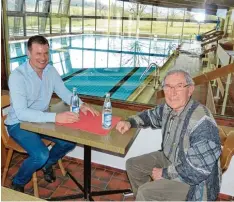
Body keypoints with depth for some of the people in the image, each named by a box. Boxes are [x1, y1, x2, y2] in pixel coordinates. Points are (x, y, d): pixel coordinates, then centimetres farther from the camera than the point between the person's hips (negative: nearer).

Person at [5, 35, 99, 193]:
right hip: (19, 123, -6)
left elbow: (65, 93, 2)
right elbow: (21, 113, -33)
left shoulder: (51, 71, -4)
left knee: (71, 141, -9)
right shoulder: (17, 76, -24)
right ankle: (18, 184, 6)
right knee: (41, 155, -27)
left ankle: (48, 164, 22)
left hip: (42, 120, 6)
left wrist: (81, 105, -19)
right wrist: (55, 117, -43)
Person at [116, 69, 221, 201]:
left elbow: (199, 169, -31)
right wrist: (130, 122, -3)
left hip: (195, 180, -8)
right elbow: (150, 115, 14)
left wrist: (165, 173, -19)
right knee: (132, 165, 12)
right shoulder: (168, 108, -7)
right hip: (170, 159, 8)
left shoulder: (202, 123, -33)